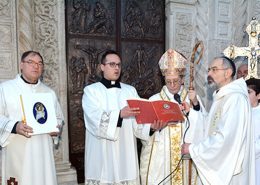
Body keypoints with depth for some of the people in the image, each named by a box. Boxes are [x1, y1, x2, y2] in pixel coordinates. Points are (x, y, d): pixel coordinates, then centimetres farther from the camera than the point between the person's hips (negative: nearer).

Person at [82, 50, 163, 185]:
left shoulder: (130, 90, 12)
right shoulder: (91, 90, 1)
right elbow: (95, 118, -16)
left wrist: (150, 125, -19)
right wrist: (120, 114, -30)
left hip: (125, 153, 3)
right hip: (102, 154, -3)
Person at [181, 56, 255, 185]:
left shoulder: (235, 98, -21)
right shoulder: (221, 97, 12)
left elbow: (225, 138, -28)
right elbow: (211, 124, 15)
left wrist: (192, 148, -19)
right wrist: (190, 112, 4)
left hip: (228, 169, -9)